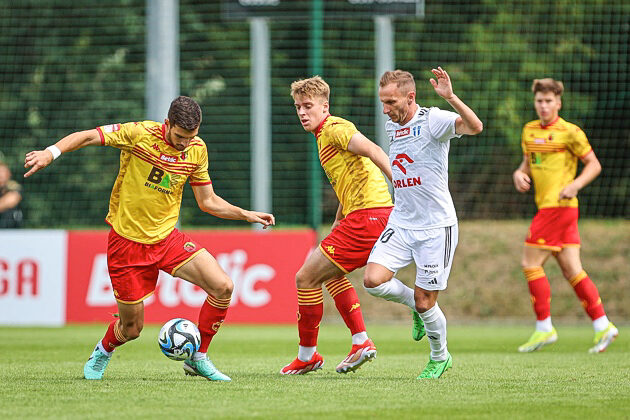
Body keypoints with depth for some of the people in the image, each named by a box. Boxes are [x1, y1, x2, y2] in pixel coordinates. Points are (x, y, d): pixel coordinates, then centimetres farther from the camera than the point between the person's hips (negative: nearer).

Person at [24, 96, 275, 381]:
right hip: (127, 241, -4)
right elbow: (88, 136, -15)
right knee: (132, 328, 3)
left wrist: (246, 215, -1)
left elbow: (208, 201, 10)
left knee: (223, 287, -15)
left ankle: (198, 358, 4)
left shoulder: (197, 150, 0)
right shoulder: (140, 134, -15)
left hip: (167, 237, 4)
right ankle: (103, 352, 40)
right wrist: (51, 152, -31)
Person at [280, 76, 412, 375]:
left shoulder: (333, 128, -8)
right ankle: (361, 343, 19)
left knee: (306, 278, -2)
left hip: (366, 215, -10)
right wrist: (335, 229, 30)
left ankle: (307, 356, 7)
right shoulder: (324, 137, 23)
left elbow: (372, 151, -22)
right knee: (330, 273, 27)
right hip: (376, 215, 10)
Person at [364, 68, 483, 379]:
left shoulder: (433, 120, -13)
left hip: (436, 228, -6)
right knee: (373, 280, -14)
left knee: (425, 302, -2)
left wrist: (450, 97, -43)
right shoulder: (391, 126, 9)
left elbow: (474, 126, -33)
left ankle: (440, 357, 25)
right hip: (400, 224, 6)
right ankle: (416, 305, 16)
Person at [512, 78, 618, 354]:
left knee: (530, 263, -7)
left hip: (559, 206, -8)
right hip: (546, 206, 8)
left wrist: (575, 185, -19)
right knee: (572, 270, 6)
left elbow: (594, 165, -5)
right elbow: (528, 162, 26)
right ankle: (602, 326, 8)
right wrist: (520, 174, 3)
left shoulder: (569, 132, -8)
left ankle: (544, 328, -2)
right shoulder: (530, 131, 14)